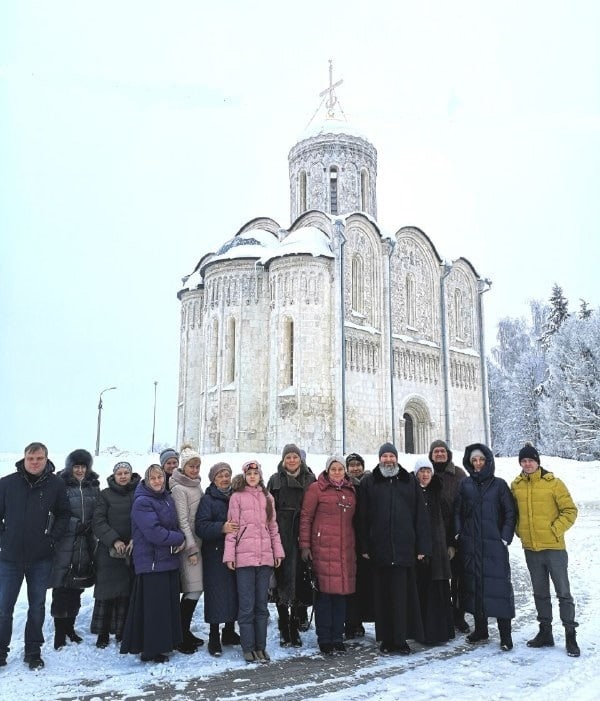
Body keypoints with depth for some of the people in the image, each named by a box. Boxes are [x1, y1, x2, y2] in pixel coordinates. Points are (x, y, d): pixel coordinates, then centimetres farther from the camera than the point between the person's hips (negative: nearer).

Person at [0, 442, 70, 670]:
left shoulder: (56, 485, -4)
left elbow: (63, 514, 5)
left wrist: (53, 535, -7)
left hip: (41, 557, 0)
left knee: (37, 606, 10)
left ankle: (33, 652, 23)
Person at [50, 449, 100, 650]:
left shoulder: (93, 486, 10)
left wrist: (90, 526, -2)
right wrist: (76, 524, -18)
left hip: (86, 543, 4)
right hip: (64, 544, -4)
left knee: (77, 588, 12)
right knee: (62, 588, -4)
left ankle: (69, 627, 25)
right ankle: (59, 632, 7)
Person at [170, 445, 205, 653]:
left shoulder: (197, 486, 14)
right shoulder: (179, 489, -10)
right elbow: (183, 521, -14)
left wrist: (196, 545, 15)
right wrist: (191, 548, -15)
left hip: (197, 542, 8)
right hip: (188, 545, -8)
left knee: (194, 590, 11)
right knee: (193, 589, -8)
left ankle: (185, 632, 22)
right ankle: (181, 637, 2)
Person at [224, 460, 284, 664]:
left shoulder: (267, 497, 12)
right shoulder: (237, 497, -1)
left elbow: (273, 526, 14)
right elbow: (231, 527, -3)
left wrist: (278, 551, 8)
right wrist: (229, 555, -7)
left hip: (265, 556, 4)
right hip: (244, 557, -4)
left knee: (262, 604, 10)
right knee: (247, 605, 1)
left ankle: (261, 646, 18)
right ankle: (248, 647, 12)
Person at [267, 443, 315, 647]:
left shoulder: (310, 479, 10)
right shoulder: (275, 480, 9)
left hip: (302, 536, 1)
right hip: (281, 537, 0)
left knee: (300, 581, 1)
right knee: (282, 581, 1)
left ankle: (295, 629, 13)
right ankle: (284, 631, 11)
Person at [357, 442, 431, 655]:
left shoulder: (409, 481, 9)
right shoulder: (368, 483, 7)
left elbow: (420, 515, 6)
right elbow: (363, 517, 4)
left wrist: (422, 546, 1)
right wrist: (364, 547, -1)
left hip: (404, 547, 0)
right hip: (379, 548, 0)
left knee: (403, 594, 1)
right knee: (383, 594, 5)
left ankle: (401, 638, 12)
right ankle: (386, 639, 15)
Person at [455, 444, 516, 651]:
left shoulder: (499, 484, 1)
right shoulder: (465, 485, 8)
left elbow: (510, 512, 1)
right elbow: (457, 512, 9)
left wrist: (505, 538, -6)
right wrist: (459, 534, 0)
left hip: (494, 545, -3)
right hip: (470, 546, 3)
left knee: (499, 585, -5)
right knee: (474, 584, 7)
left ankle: (505, 634, 4)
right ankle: (480, 629, 20)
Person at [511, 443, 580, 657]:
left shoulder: (553, 483, -8)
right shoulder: (516, 485, 3)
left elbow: (570, 511, -6)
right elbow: (512, 511, 16)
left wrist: (555, 530, -13)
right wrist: (520, 530, 3)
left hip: (554, 547, -4)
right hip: (530, 548, 4)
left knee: (563, 593, 2)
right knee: (540, 593, 15)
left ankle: (570, 635, 13)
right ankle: (545, 632, 26)